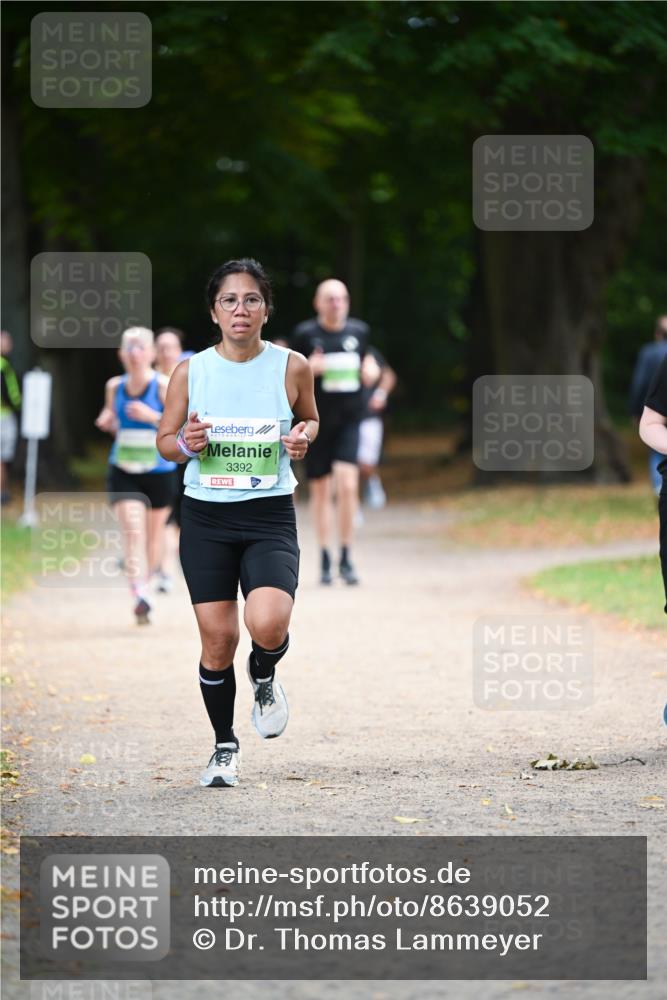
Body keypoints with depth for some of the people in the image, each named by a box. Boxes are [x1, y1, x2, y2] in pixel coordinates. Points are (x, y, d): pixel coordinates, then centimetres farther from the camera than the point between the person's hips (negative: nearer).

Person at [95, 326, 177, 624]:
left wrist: (152, 417, -27)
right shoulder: (115, 387, 2)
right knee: (132, 530, -17)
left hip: (159, 473, -1)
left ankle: (144, 582, 41)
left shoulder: (163, 386, -11)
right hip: (124, 473, 1)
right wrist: (106, 422, -3)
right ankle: (140, 596, -25)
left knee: (153, 533, 15)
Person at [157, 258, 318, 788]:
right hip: (205, 517, 1)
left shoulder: (292, 367, -3)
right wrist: (186, 444, -15)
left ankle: (264, 676, 14)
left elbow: (310, 417, 16)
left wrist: (304, 436, -6)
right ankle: (225, 745, 23)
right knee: (218, 639, 1)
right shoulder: (190, 372, -2)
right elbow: (165, 442, 8)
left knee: (267, 625, -23)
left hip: (270, 516, -1)